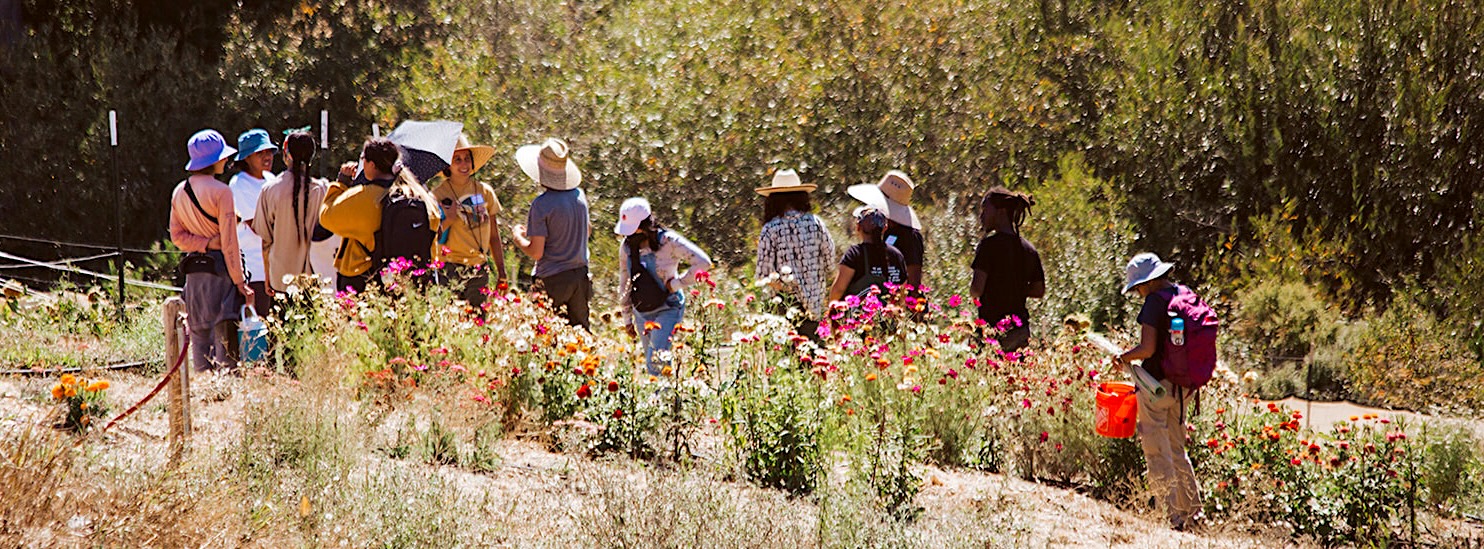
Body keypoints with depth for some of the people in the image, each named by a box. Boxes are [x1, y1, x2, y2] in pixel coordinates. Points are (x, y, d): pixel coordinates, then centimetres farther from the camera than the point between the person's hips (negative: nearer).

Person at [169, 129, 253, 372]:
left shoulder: (179, 192, 8)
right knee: (225, 337, -5)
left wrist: (206, 243, -4)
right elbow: (229, 242, -12)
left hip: (193, 270, 6)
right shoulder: (221, 192, -11)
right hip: (220, 269, -6)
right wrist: (240, 281, -9)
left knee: (199, 336, 10)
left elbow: (177, 235, 7)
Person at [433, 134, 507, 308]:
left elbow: (494, 237, 14)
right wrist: (448, 220, -18)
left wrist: (501, 273, 12)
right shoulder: (438, 194, 0)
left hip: (479, 271, 3)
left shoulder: (485, 191, 8)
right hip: (450, 270, -3)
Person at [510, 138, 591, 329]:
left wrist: (517, 236, 4)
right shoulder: (579, 196, 3)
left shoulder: (542, 204, -17)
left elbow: (536, 252, -17)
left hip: (551, 279, -6)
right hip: (580, 275, 6)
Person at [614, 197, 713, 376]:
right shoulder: (626, 247, 2)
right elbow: (624, 284, 14)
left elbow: (703, 262, -18)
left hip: (667, 309, -6)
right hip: (641, 313, 6)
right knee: (651, 364, 9)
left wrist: (676, 283, -15)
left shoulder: (668, 241, -15)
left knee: (656, 364, -19)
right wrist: (627, 318, 17)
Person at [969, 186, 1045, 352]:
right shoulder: (1029, 249, 10)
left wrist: (971, 288, 6)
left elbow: (977, 289, -15)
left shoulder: (990, 244, -10)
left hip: (994, 325, -7)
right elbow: (1039, 291, 17)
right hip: (1021, 329, 7)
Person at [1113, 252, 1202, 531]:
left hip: (1156, 383, -8)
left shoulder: (1155, 302, -15)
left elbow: (1147, 349, -22)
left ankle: (1174, 514, -2)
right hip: (1182, 387, 8)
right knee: (1177, 449, 20)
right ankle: (1193, 510, 23)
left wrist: (1124, 358, -4)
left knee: (1157, 452, 0)